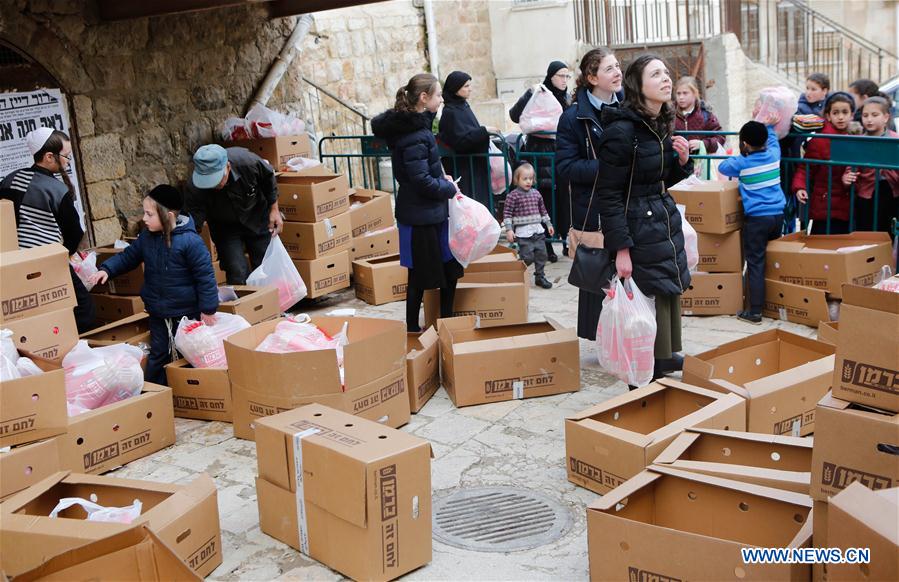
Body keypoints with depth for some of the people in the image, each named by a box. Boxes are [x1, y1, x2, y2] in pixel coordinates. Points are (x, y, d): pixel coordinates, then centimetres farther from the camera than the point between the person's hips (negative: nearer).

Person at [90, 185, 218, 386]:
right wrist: (106, 269, -5)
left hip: (186, 311, -6)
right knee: (158, 355, 14)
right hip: (158, 312, 6)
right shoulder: (147, 237, -1)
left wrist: (208, 309, -16)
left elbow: (205, 275, -19)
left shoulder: (190, 241, -21)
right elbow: (128, 257, 13)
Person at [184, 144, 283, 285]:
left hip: (258, 220, 1)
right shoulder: (195, 188, -34)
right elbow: (193, 226, -31)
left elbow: (269, 178, -10)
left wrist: (274, 210, -7)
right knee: (237, 274, -12)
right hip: (225, 228, -1)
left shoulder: (249, 162, -33)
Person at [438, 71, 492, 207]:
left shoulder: (463, 105, 11)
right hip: (462, 168, -9)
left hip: (475, 164, 9)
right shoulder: (450, 112, -16)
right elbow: (460, 140, -22)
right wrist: (484, 131, -23)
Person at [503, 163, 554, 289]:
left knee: (541, 254, 8)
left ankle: (540, 277, 21)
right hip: (523, 232, -6)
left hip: (538, 230, 6)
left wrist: (548, 224, 20)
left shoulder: (536, 193, 10)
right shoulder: (513, 195, -7)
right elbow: (507, 213, -8)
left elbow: (543, 210, 20)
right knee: (527, 257, -9)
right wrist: (509, 229, -14)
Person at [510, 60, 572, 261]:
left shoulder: (567, 99, 11)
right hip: (541, 153, -5)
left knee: (563, 199, 5)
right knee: (546, 199, -3)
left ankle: (565, 239, 15)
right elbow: (515, 116, -15)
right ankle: (547, 244, 4)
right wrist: (530, 94, -25)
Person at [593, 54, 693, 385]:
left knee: (671, 293, 15)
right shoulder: (622, 130, -18)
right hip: (638, 227, -9)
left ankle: (667, 358, 33)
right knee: (650, 300, -2)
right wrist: (621, 248, -19)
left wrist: (682, 160, -1)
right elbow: (608, 194, -18)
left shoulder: (661, 125, 9)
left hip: (666, 218, 9)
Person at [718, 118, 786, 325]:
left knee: (755, 264, -4)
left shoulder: (742, 163, -8)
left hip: (757, 218, -5)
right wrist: (769, 126, 45)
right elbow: (773, 140, 29)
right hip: (778, 215, 5)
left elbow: (722, 168, 11)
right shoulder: (774, 154, 5)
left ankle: (755, 312, -5)